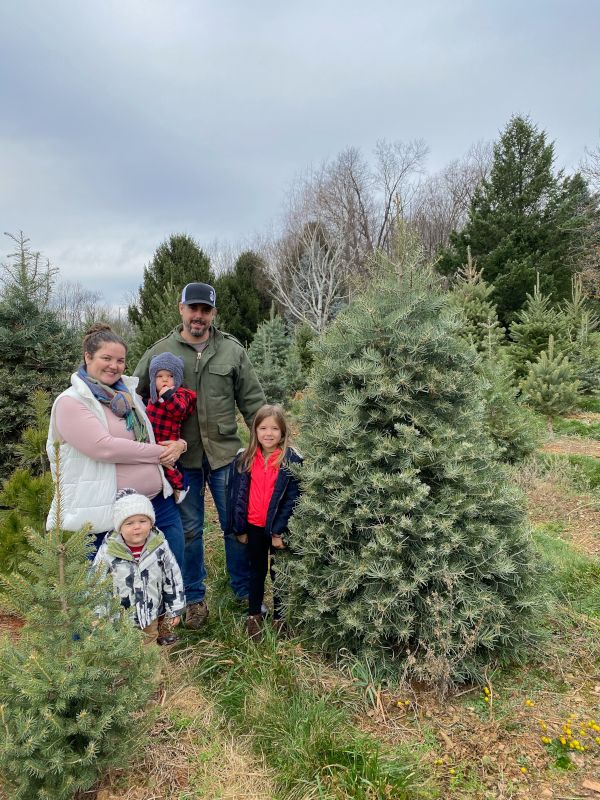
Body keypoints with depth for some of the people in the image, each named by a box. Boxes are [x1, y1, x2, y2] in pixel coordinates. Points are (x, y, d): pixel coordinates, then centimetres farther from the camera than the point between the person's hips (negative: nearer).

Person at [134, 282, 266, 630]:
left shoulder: (232, 351, 0)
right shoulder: (160, 352, -1)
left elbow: (253, 401, 3)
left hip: (225, 454, 0)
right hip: (182, 458, 0)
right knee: (190, 529, 13)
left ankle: (245, 591, 30)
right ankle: (195, 597, 31)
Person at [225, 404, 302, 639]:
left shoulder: (291, 461, -12)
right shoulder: (244, 459, -1)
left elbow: (292, 499, -13)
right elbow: (235, 495, 3)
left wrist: (280, 532, -15)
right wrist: (239, 528, 1)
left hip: (278, 529, -3)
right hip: (253, 527, 3)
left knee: (279, 572, 12)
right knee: (257, 570, 19)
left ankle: (280, 617, 29)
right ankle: (254, 614, 34)